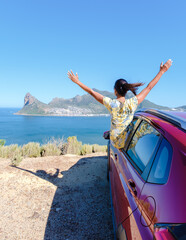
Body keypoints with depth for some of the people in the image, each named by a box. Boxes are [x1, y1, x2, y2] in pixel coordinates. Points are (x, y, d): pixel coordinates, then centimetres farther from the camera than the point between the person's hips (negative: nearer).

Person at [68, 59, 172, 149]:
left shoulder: (111, 103, -21)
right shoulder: (133, 103, -18)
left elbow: (92, 92, -12)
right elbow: (149, 87, -7)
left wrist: (77, 81, 0)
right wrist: (162, 71, 4)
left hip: (116, 143, 0)